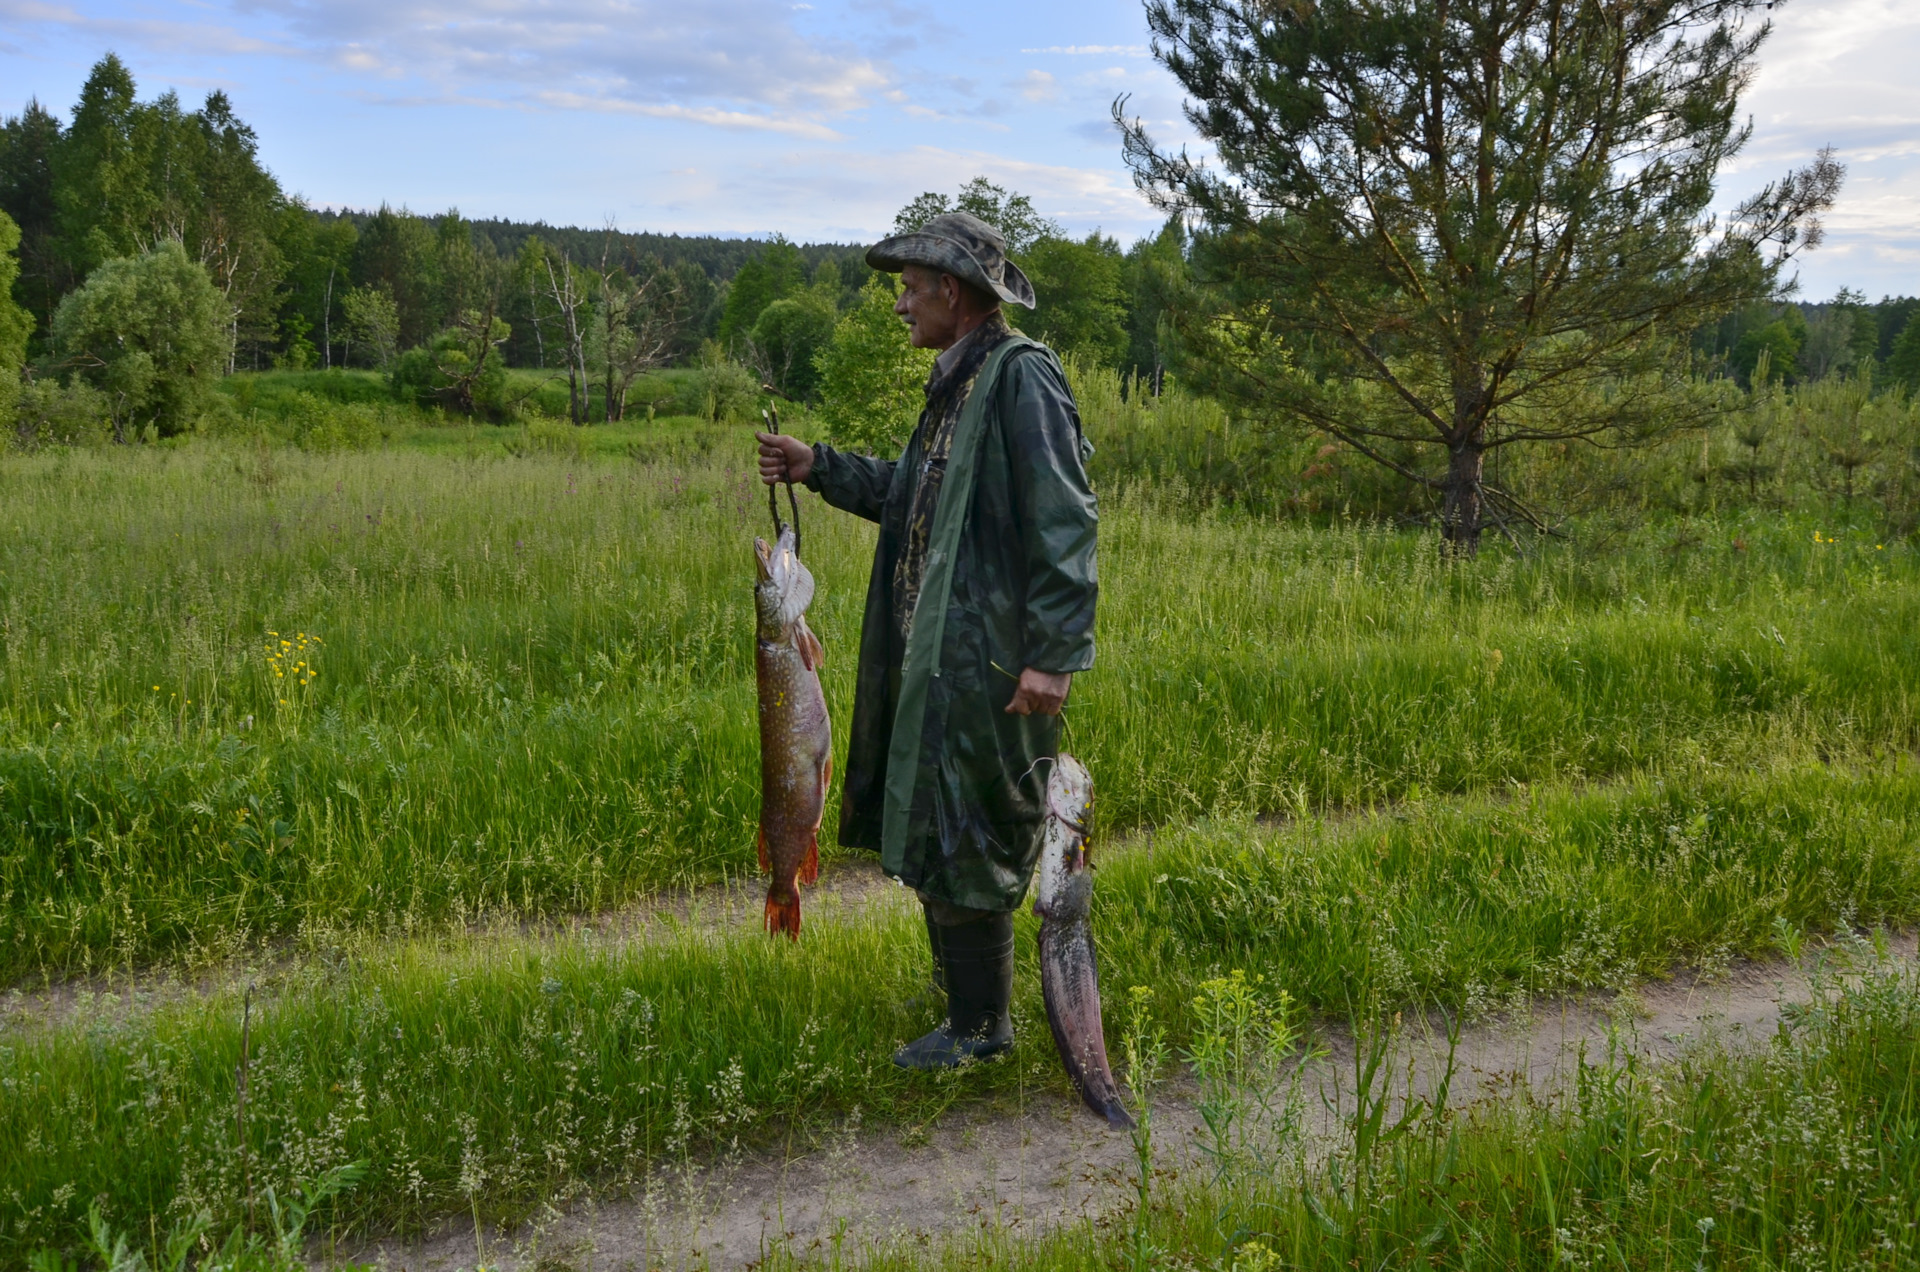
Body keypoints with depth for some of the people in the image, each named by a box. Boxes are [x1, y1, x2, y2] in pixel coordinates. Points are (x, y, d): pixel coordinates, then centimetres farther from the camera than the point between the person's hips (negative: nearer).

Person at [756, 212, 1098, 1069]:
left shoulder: (1024, 378, -16)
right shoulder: (958, 383, 14)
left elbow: (1065, 524, -21)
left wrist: (1054, 652, -25)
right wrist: (819, 468, 13)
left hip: (987, 659, -10)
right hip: (935, 648, 10)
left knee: (959, 834, -1)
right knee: (925, 822, 20)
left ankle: (979, 1025, 15)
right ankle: (968, 990, 38)